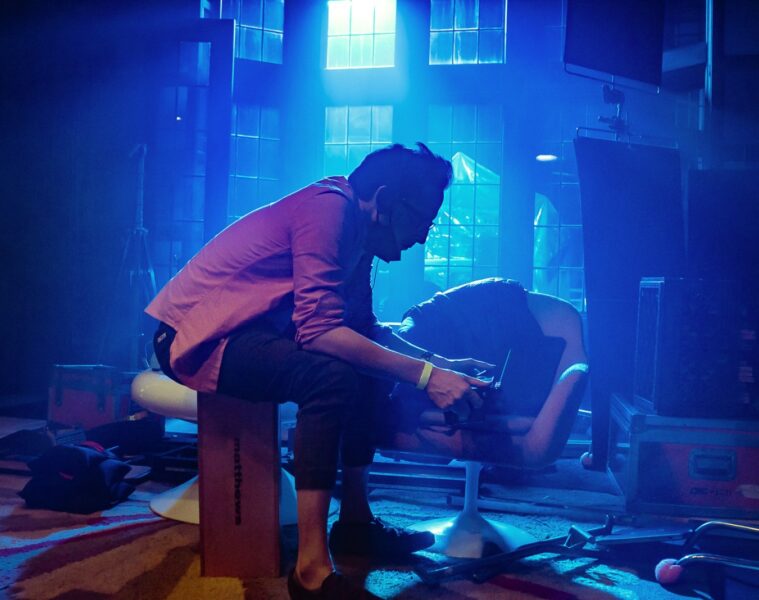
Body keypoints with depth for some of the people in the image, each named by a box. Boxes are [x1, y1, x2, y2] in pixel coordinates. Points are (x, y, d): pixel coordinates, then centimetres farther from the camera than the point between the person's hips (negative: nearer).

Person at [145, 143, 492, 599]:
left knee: (371, 364, 7)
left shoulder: (356, 232, 8)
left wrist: (442, 364, 2)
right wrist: (425, 375, -31)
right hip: (197, 336, -10)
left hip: (250, 331, 10)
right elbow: (319, 329, -30)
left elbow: (365, 328, 11)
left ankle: (355, 521, 11)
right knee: (332, 376, -30)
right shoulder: (328, 207, -20)